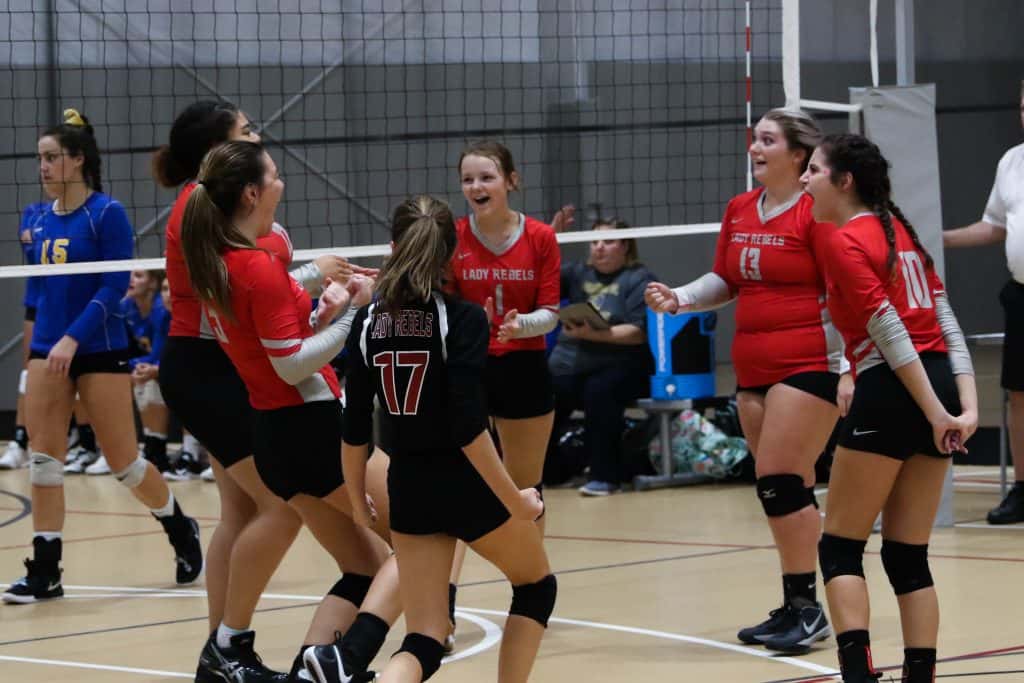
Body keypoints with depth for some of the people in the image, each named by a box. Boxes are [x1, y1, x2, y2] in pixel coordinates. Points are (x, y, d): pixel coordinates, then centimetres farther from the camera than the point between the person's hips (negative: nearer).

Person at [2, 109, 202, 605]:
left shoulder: (106, 213, -10)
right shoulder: (44, 220, 8)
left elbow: (115, 286, -16)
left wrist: (73, 338, -24)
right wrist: (43, 343, 16)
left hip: (98, 351, -6)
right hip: (47, 349, 6)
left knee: (123, 461, 2)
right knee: (43, 458, -3)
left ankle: (182, 532, 27)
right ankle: (44, 572, 0)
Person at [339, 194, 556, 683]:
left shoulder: (369, 322, 0)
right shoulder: (463, 319, -14)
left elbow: (355, 428, 2)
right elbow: (468, 427, -21)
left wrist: (357, 497, 16)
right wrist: (513, 499, -15)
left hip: (409, 491, 4)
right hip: (468, 486, -4)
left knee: (424, 641, 4)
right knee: (537, 584, 25)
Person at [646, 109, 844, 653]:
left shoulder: (815, 211, -11)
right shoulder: (739, 211, 11)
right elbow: (725, 282, 20)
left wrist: (845, 369, -15)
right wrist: (678, 299, 2)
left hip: (808, 364, -7)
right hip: (753, 368, 7)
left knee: (778, 483, -12)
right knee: (788, 490, 11)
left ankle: (805, 607, -5)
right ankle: (797, 609, 17)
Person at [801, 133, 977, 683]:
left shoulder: (846, 242, -8)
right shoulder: (901, 232, 17)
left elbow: (891, 332, -14)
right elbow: (946, 325, 10)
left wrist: (935, 414, -14)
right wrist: (967, 408, 3)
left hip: (891, 392, -8)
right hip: (943, 385, 8)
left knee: (840, 547, 1)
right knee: (908, 556, 11)